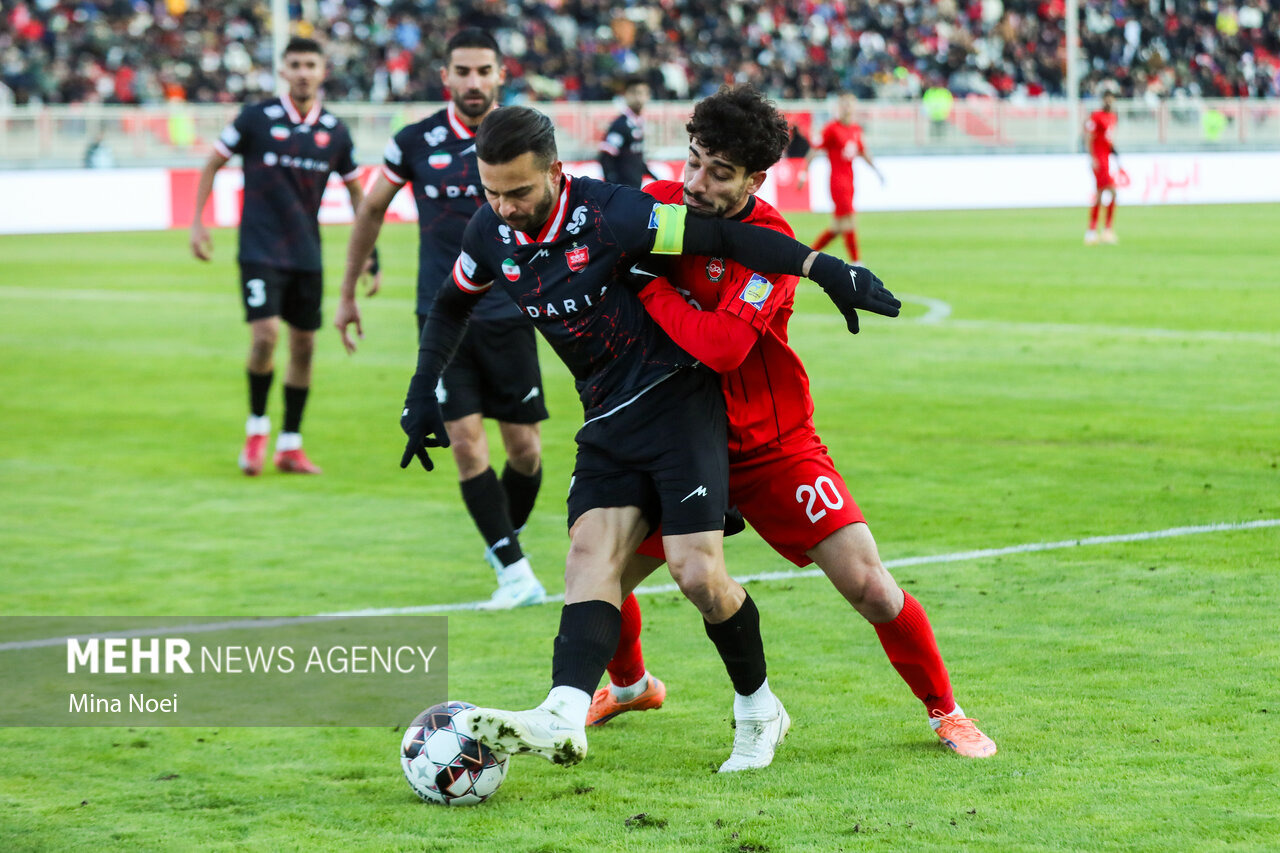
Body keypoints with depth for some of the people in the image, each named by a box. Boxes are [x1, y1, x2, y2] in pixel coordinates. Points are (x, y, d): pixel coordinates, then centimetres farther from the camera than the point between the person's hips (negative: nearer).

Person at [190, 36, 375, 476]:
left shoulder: (334, 131, 2)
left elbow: (355, 188, 15)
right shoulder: (256, 119, -6)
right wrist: (197, 222, -1)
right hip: (260, 249, -4)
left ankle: (290, 446, 17)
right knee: (265, 333, -17)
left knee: (304, 345, 5)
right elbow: (213, 164, 5)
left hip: (306, 254, 4)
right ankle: (256, 427, 5)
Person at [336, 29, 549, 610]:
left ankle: (507, 538, 29)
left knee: (524, 448, 2)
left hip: (508, 316, 1)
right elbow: (371, 210, 11)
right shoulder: (415, 142, -3)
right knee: (465, 441, -11)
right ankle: (515, 572, -6)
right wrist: (347, 295, 14)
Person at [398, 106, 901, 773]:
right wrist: (423, 393, 15)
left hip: (677, 397, -6)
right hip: (607, 421, 6)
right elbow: (451, 305, 21)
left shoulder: (609, 215, -18)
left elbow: (720, 236, -17)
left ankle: (758, 709, 10)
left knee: (697, 571, -14)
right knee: (591, 554, -16)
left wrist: (820, 267, -23)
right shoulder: (491, 235, 2)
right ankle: (564, 719, -37)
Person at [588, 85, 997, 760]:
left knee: (870, 588, -10)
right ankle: (630, 684, 33)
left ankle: (943, 710, 15)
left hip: (772, 447, -4)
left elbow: (722, 345, -35)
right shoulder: (658, 201, -7)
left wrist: (646, 287, -26)